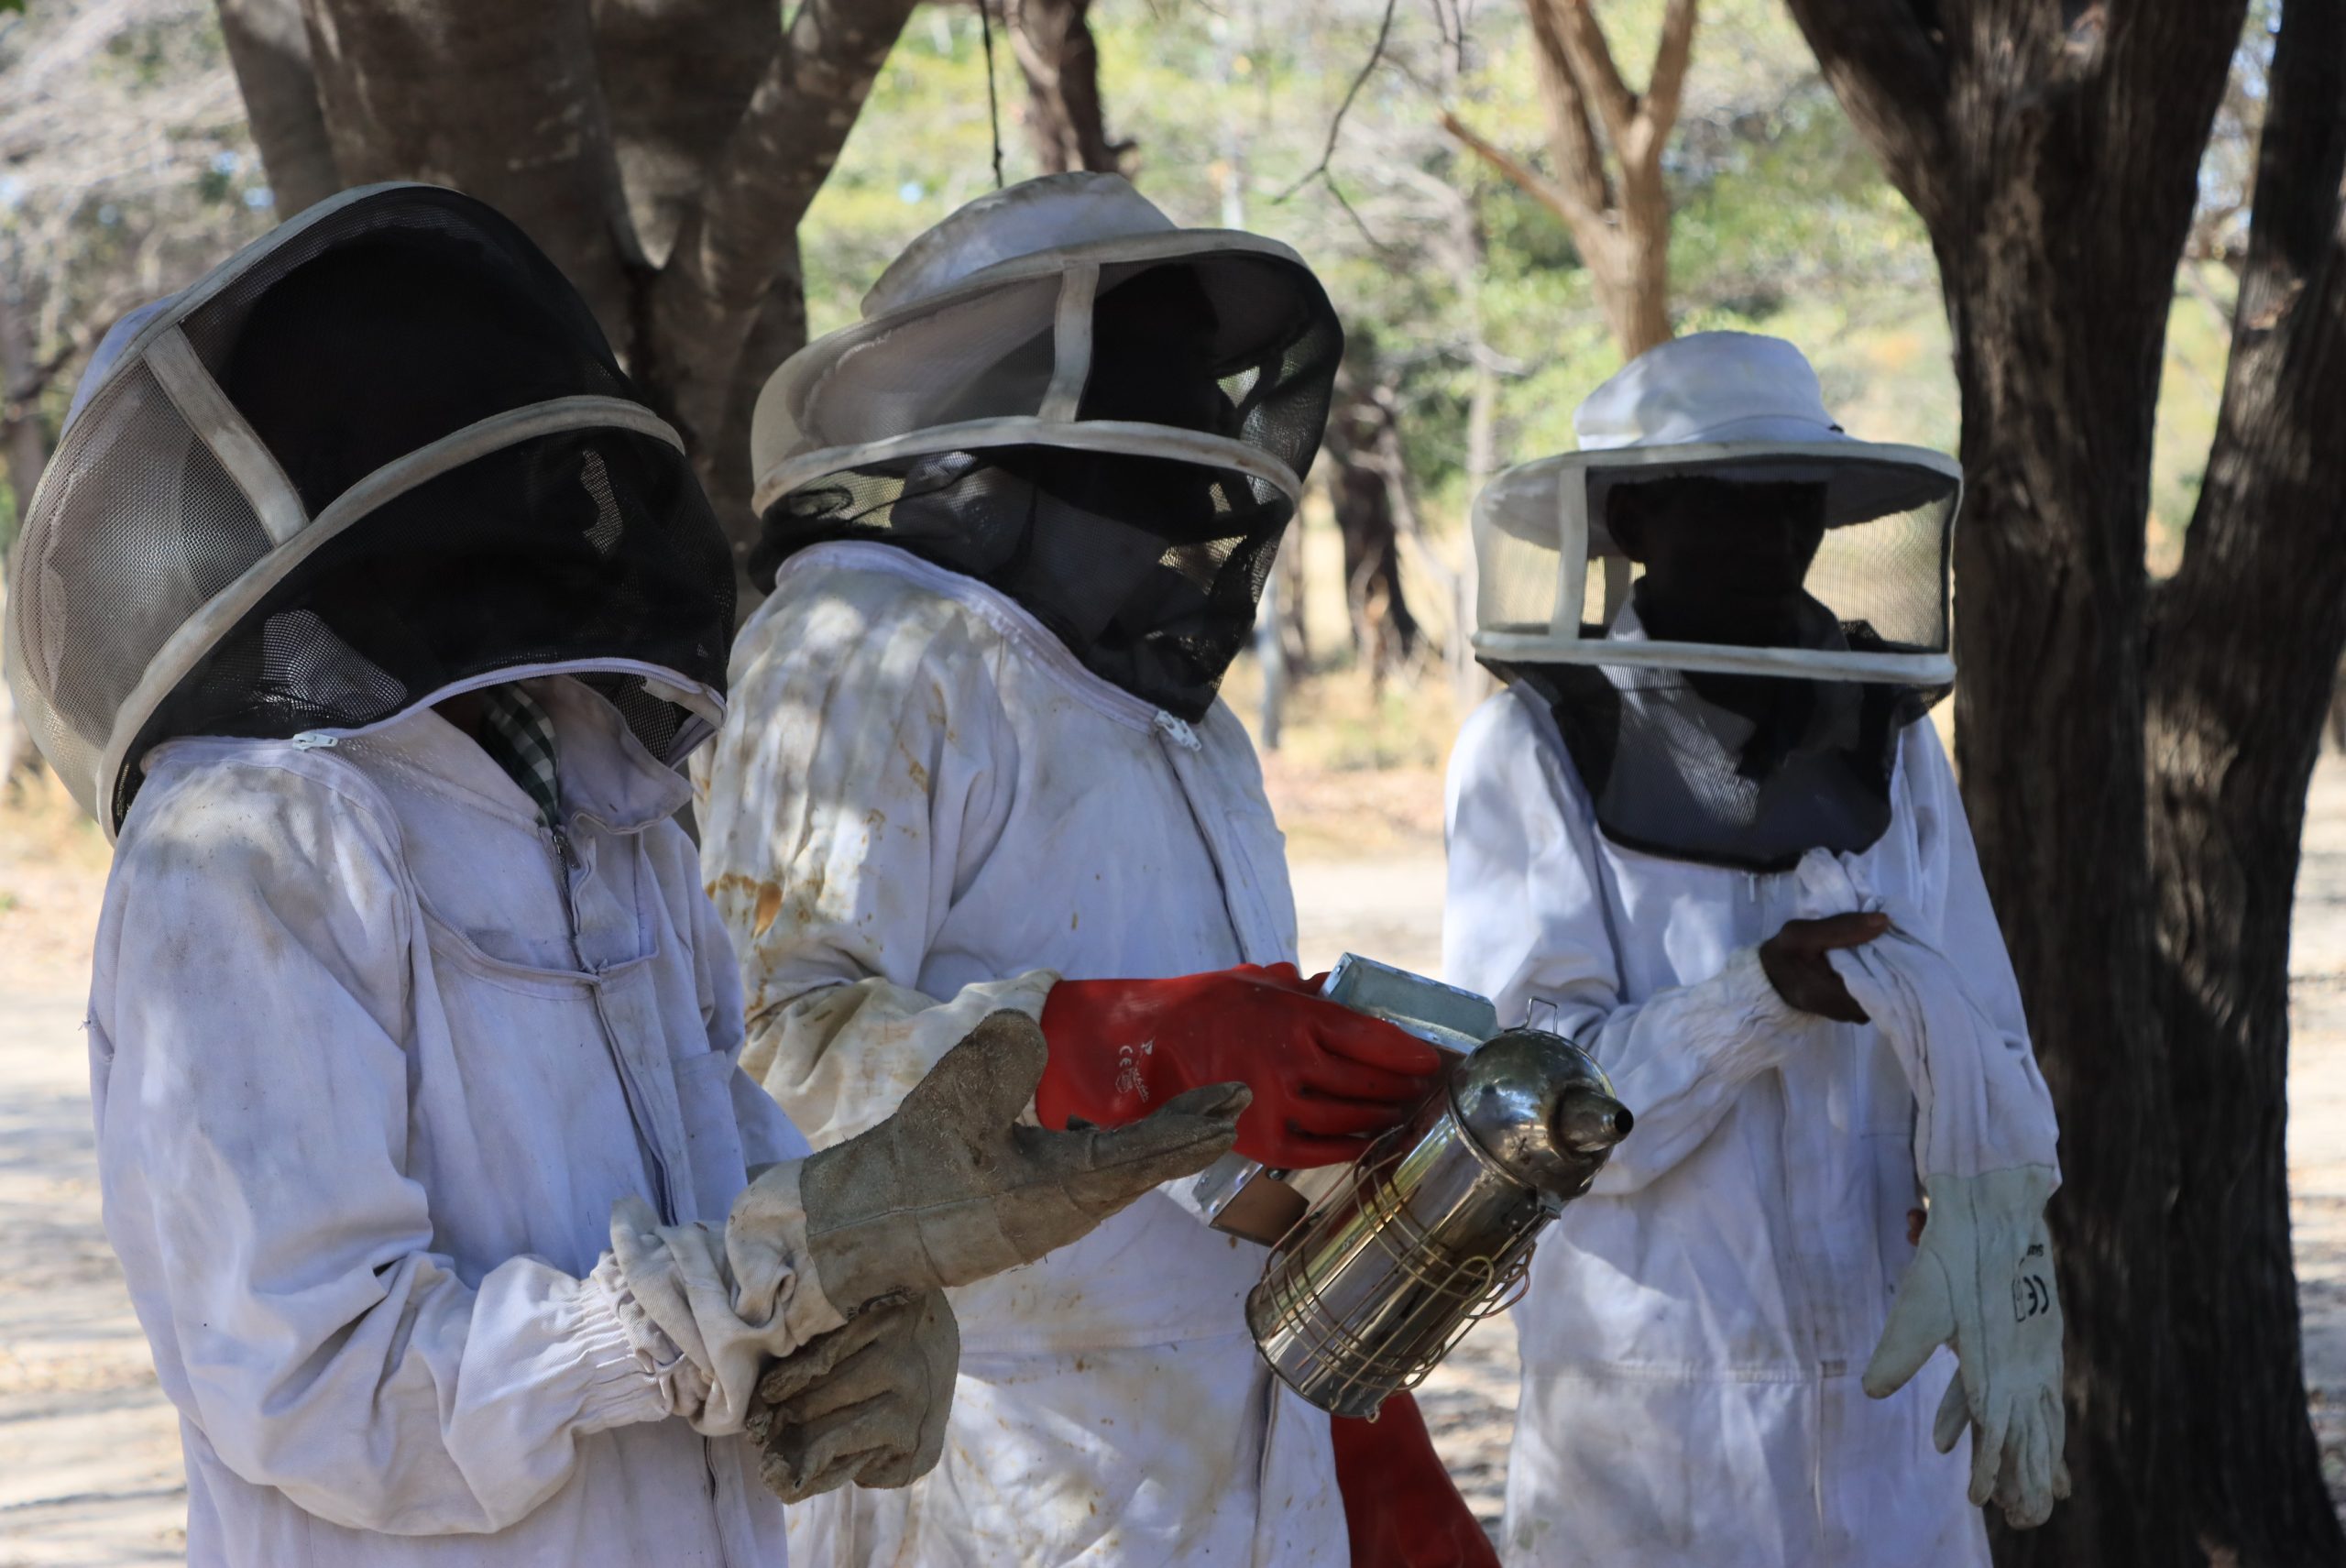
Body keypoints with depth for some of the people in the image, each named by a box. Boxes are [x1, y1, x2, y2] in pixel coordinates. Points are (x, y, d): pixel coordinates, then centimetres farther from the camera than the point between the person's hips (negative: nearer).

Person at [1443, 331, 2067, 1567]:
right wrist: (1762, 1000, -22)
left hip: (1886, 1383, 3)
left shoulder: (1887, 737, 5)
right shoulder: (1535, 753, -6)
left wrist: (1997, 1277, -14)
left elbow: (1979, 1049, 2)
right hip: (1651, 1406, -3)